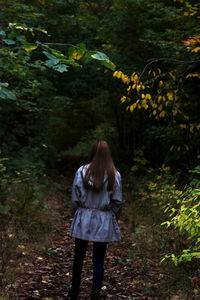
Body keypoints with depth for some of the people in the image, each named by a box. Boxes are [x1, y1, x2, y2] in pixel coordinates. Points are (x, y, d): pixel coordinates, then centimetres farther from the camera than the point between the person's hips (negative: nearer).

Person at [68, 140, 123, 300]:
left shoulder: (82, 171, -8)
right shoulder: (115, 175, -7)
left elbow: (75, 198, -4)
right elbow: (117, 202, -2)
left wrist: (75, 216, 11)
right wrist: (114, 219, 13)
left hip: (84, 220, 0)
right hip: (104, 222, 0)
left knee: (79, 256, 14)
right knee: (99, 260, 8)